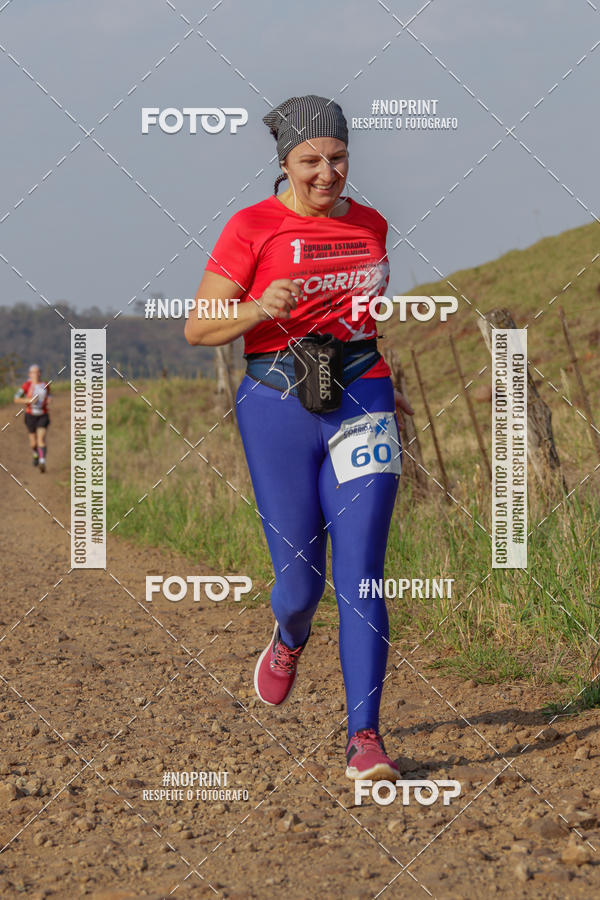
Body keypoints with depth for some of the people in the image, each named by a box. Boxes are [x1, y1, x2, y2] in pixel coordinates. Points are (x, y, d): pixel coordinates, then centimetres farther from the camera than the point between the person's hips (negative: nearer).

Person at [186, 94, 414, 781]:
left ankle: (364, 739, -7)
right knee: (299, 579, 2)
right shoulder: (252, 227, -3)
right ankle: (289, 640, 40)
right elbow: (197, 329, -2)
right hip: (280, 407, -2)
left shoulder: (370, 224, 10)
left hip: (362, 403, 2)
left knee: (360, 575, -9)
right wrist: (261, 309, -20)